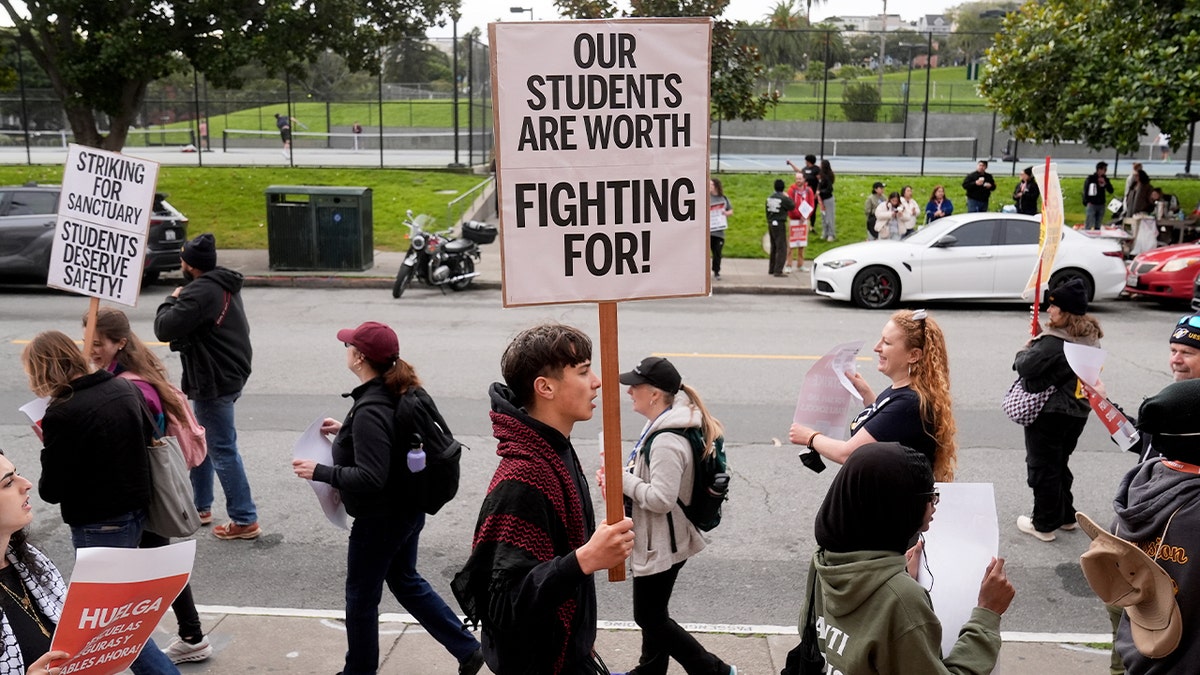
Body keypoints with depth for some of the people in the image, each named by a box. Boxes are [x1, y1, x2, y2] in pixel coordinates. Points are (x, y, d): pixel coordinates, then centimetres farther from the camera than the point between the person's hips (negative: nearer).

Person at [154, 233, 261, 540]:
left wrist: (171, 300, -8)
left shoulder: (200, 292, -22)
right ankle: (200, 507, 34)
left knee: (222, 450, -3)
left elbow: (165, 328, -25)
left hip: (215, 382, -11)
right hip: (231, 373, 11)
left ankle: (245, 520, 3)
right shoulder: (224, 284, 10)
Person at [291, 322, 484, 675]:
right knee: (405, 580, 25)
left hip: (381, 519, -9)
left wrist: (319, 471, -22)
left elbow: (370, 478, -31)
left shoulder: (370, 411, -28)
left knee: (361, 597, 12)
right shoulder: (402, 391, -1)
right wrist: (345, 430, 11)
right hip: (408, 508, 9)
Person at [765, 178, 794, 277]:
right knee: (782, 248, -4)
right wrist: (788, 197, 8)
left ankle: (771, 269, 25)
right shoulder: (783, 198, -16)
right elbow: (792, 206, -3)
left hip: (771, 223, 7)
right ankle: (778, 271, -10)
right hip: (780, 224, -7)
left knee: (774, 247, 18)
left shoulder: (769, 198, 6)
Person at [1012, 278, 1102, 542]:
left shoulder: (1053, 342, -24)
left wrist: (1025, 349, -3)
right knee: (1060, 464, 23)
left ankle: (1044, 524, 11)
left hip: (1048, 413, -9)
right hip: (1077, 411, 9)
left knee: (1042, 468, 3)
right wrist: (1042, 338, 8)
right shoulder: (1090, 337, 5)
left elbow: (1025, 367, -23)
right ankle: (1066, 515, 34)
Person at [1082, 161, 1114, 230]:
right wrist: (1087, 202, -12)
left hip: (1102, 205, 5)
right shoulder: (1090, 179, -6)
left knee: (1098, 226, 11)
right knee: (1089, 225, -9)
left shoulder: (1105, 179, 7)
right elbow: (1085, 191, -3)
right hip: (1092, 204, -5)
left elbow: (1111, 191, 4)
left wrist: (1105, 184, -11)